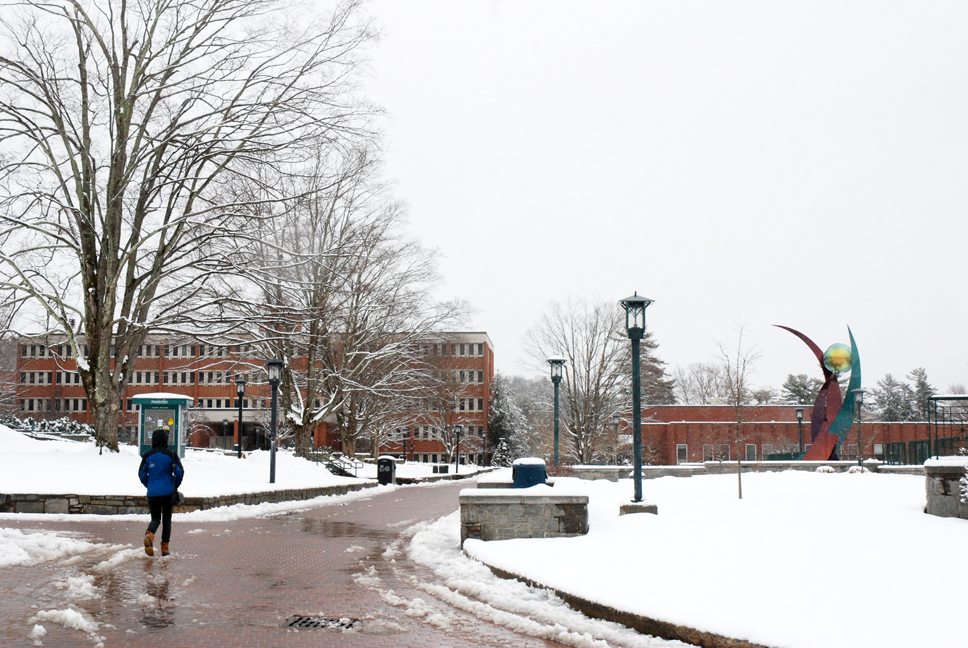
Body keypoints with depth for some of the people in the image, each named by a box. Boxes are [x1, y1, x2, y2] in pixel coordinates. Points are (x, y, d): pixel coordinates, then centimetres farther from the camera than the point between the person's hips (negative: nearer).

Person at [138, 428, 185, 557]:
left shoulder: (147, 455, 3)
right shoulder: (171, 454, -3)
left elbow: (142, 474, 5)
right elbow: (179, 472, -7)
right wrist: (175, 486, 10)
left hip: (152, 493, 1)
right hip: (168, 492, -1)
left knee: (155, 519, 10)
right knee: (166, 519, 10)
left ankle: (149, 535, -22)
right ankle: (165, 547, 9)